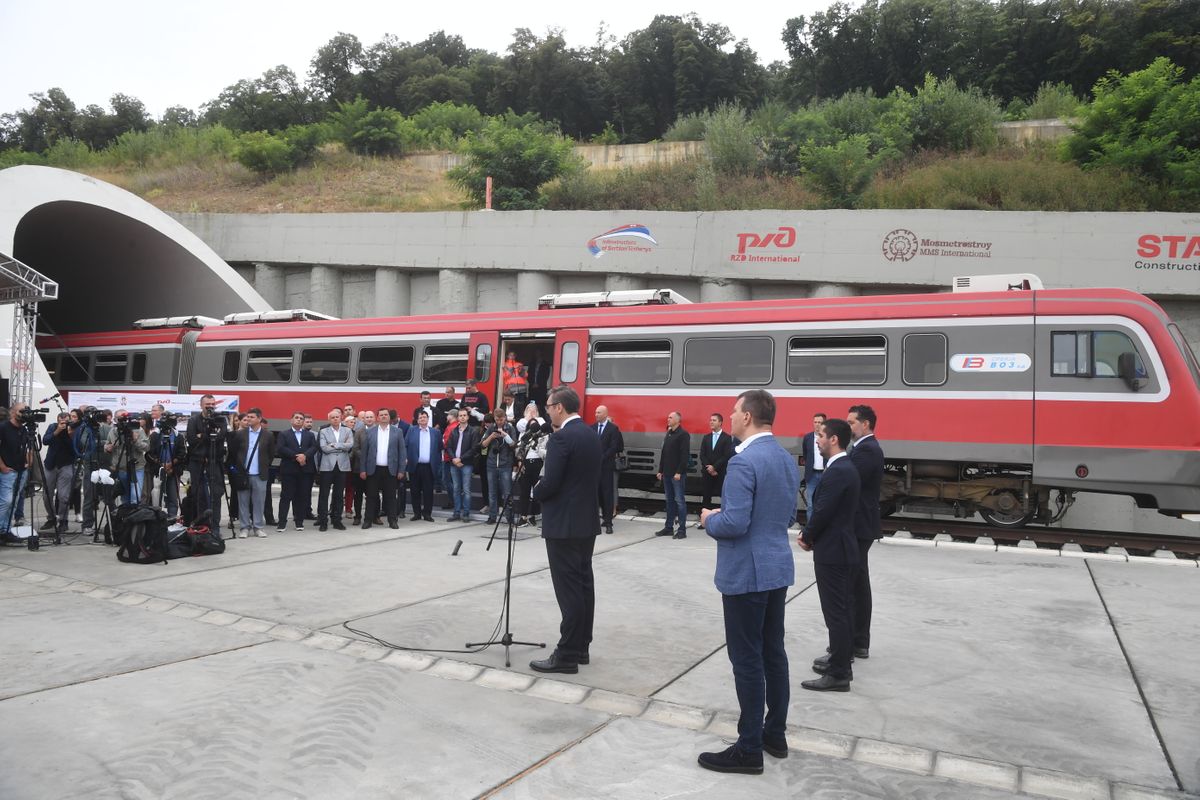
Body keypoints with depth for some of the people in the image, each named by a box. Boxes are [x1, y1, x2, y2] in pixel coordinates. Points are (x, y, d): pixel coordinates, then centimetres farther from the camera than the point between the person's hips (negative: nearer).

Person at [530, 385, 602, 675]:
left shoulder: (562, 437, -17)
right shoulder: (593, 435, 10)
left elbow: (549, 483, -21)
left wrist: (536, 492, 0)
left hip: (564, 523, -9)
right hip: (587, 520, 9)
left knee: (568, 588, -5)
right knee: (584, 583, 12)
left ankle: (567, 655, 0)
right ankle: (582, 646, 21)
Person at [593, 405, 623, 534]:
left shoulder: (613, 428, -2)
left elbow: (614, 447, -8)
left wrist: (601, 458, -13)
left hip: (607, 465, -4)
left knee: (608, 493, -3)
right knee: (598, 492, 3)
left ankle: (608, 522, 0)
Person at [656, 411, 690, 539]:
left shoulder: (683, 434, -9)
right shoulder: (668, 434, 16)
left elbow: (684, 455, -15)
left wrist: (679, 472, -19)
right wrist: (660, 470, 14)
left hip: (677, 474, -8)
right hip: (667, 473, 8)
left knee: (679, 501, -4)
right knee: (669, 501, 11)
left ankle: (682, 530, 0)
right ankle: (668, 527, 16)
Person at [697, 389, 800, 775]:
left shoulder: (743, 461, -21)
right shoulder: (788, 459, 9)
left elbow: (734, 523, -25)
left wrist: (709, 521, -6)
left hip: (746, 573, -9)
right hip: (777, 568, 9)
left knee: (747, 659, 0)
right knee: (773, 652, 17)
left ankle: (750, 749, 9)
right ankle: (776, 733, 29)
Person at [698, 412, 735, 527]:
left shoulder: (727, 438, -1)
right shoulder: (706, 437, 13)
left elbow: (727, 456, -9)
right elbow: (702, 455, 8)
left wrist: (714, 467, -12)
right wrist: (708, 468, -6)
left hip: (721, 473, -4)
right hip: (707, 472, 4)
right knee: (706, 497, 5)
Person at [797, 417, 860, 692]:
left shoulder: (837, 472, -20)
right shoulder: (845, 468, 12)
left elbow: (822, 512, -22)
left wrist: (806, 536, -4)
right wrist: (808, 532, 5)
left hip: (832, 551, -10)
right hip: (841, 547, 10)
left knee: (835, 613, -4)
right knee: (841, 610, 18)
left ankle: (838, 675, 3)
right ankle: (841, 662, 30)